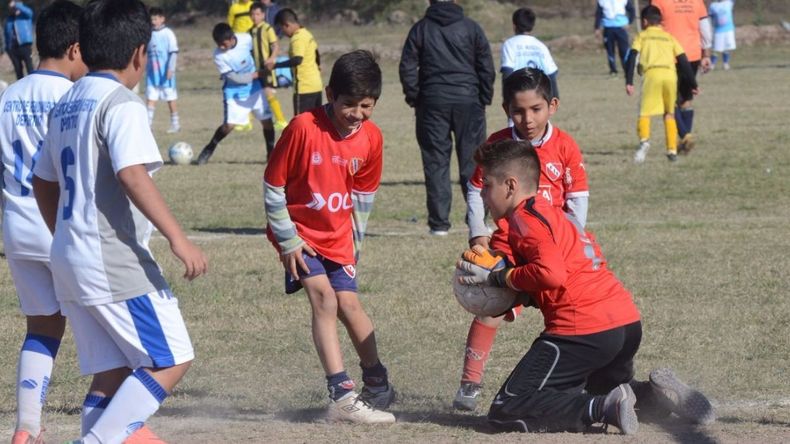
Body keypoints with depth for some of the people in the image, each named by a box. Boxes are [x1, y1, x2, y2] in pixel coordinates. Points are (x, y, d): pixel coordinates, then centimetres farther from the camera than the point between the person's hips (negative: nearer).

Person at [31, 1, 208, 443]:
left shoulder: (68, 104, 15)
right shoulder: (121, 103, -12)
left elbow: (44, 182, 22)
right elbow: (132, 175, -26)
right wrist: (178, 238, -28)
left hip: (70, 258, 9)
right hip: (116, 262, -9)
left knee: (111, 373, 11)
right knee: (171, 361, -4)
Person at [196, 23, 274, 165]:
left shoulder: (246, 39, -17)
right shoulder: (219, 56, -24)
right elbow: (235, 78, -20)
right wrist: (256, 75, -17)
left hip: (254, 87, 3)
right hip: (234, 92, -3)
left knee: (266, 120, 3)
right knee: (229, 124, -12)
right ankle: (209, 149, 11)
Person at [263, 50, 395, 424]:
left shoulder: (371, 137, -6)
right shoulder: (303, 128, -21)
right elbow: (272, 187, -14)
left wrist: (354, 241, 11)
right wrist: (288, 241, -13)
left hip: (337, 235, 4)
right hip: (299, 232, -4)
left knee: (348, 303, 3)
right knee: (324, 298, -17)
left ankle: (377, 385, 23)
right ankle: (342, 396, -21)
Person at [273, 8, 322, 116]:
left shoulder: (297, 39, -16)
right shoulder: (307, 34, 12)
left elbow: (297, 59, -32)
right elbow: (317, 56, 25)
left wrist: (276, 65, -27)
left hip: (304, 88, -9)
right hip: (316, 85, 9)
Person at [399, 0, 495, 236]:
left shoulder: (420, 29, 3)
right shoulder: (471, 28, 3)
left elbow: (407, 68, 1)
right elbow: (486, 68, 3)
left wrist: (414, 99, 8)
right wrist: (484, 99, 11)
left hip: (432, 102, 0)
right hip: (468, 101, 0)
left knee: (435, 163, 2)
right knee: (472, 161, 4)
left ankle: (439, 223, -1)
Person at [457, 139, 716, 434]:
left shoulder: (524, 218, -7)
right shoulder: (555, 213, 24)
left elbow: (551, 274, -22)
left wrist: (497, 278, -8)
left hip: (584, 330, -9)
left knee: (504, 414, -7)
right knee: (605, 389, 37)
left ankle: (605, 409, -18)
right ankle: (652, 393, 6)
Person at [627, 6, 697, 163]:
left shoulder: (642, 36, 19)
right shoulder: (669, 37, 26)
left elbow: (632, 57, 5)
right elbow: (684, 61, 21)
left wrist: (629, 82, 0)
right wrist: (693, 84, 25)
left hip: (652, 74, -3)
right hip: (670, 74, 3)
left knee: (644, 113, -1)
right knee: (669, 114, 19)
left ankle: (644, 140, -29)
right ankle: (672, 150, 13)